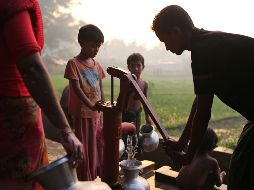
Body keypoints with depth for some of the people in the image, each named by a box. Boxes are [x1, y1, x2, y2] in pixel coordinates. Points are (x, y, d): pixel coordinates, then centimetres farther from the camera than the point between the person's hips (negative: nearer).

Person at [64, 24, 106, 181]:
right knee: (84, 150, 2)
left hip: (97, 114, 6)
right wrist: (91, 106, -32)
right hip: (82, 114, -6)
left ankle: (96, 176, 31)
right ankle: (85, 181, 16)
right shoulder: (73, 63, -9)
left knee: (98, 146, 15)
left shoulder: (96, 64, 10)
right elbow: (76, 88, -19)